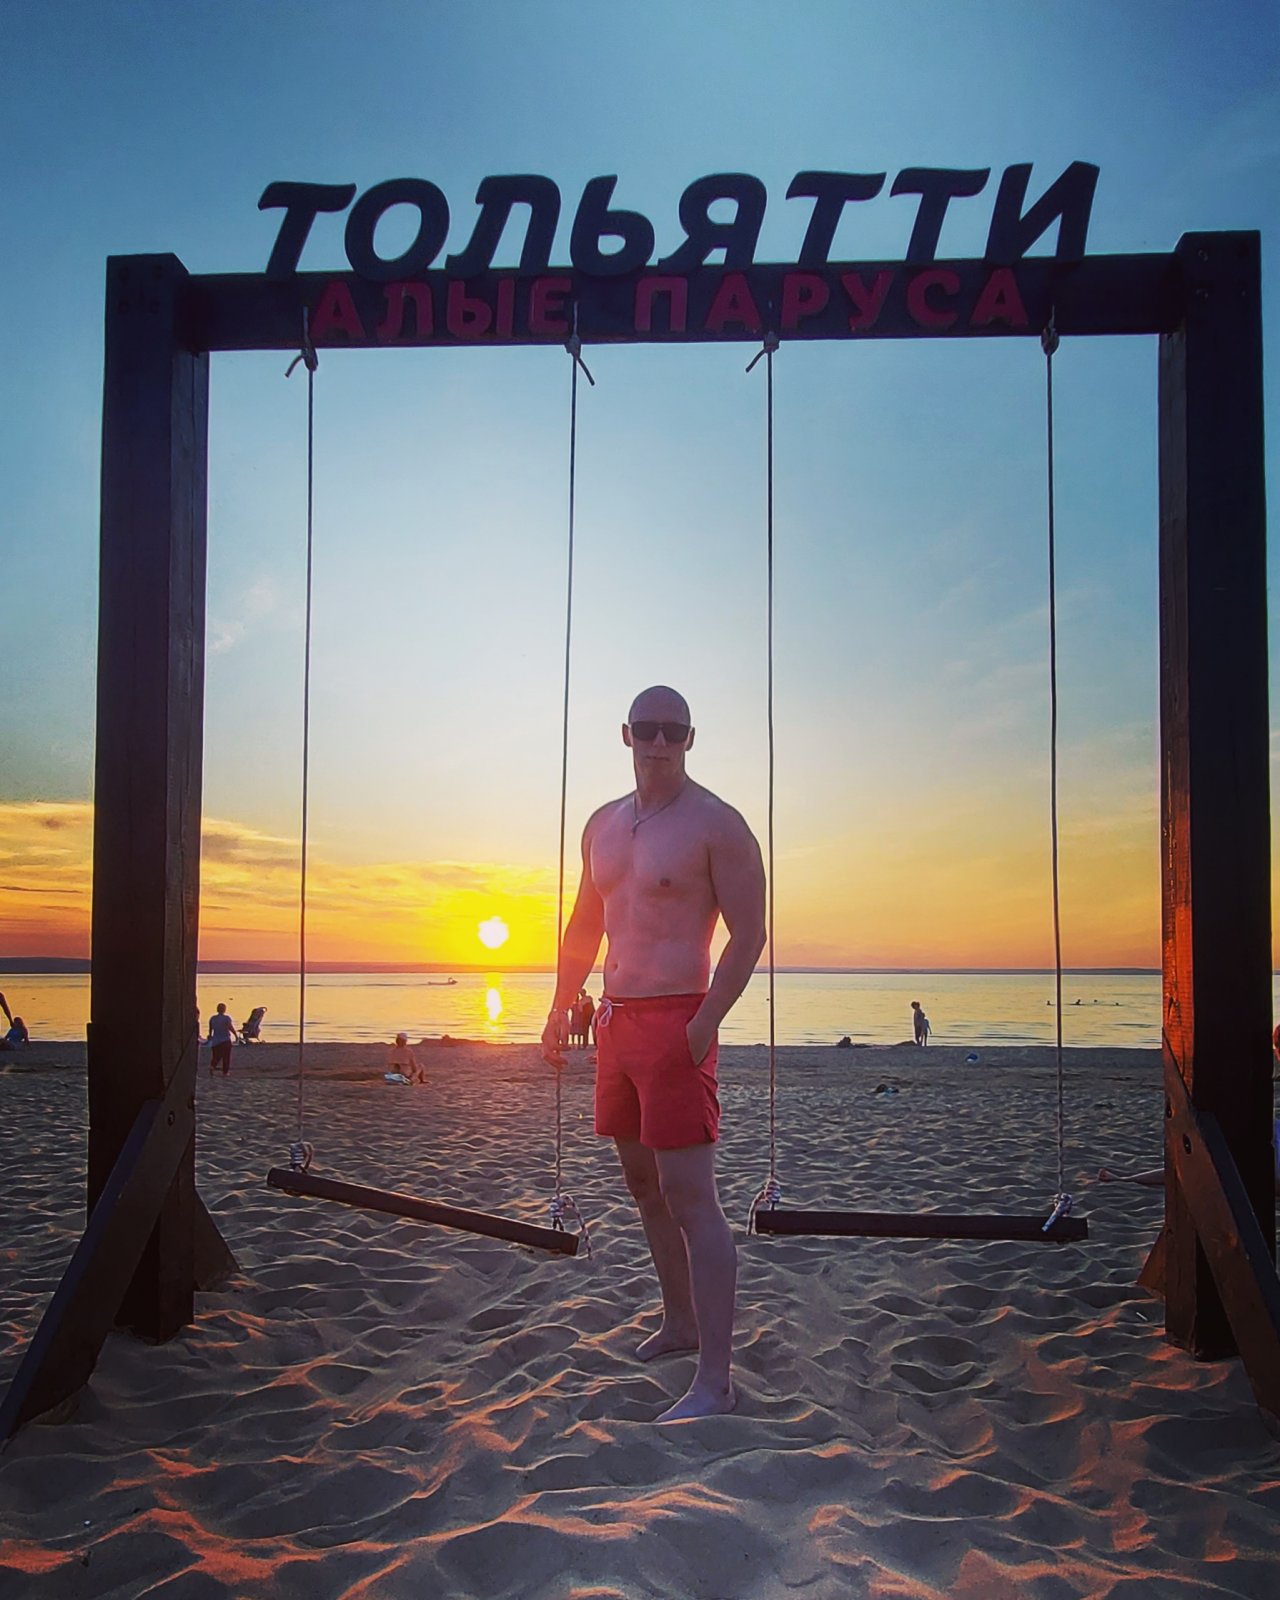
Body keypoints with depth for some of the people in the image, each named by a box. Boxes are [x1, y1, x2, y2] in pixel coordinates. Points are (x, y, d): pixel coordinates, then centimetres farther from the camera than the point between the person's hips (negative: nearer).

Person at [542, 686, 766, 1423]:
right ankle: (679, 1323, 34)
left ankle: (716, 1381, -6)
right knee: (643, 1182, 18)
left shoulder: (716, 823, -10)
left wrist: (705, 1024, -22)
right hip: (615, 1020, 8)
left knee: (691, 1196, -10)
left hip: (675, 1021, -8)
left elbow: (750, 934, -13)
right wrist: (562, 1006, 14)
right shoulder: (603, 824, 12)